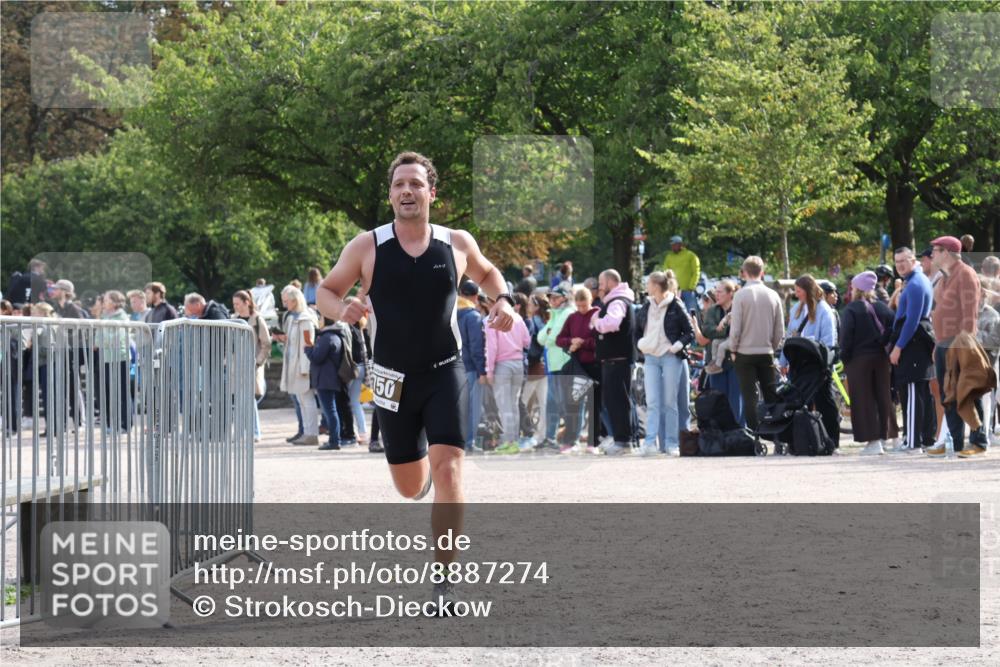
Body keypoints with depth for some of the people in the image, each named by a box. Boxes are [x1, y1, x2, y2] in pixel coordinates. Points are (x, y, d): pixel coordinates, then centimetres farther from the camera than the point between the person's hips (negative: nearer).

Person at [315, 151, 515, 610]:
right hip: (394, 379, 1)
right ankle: (420, 463, 51)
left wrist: (503, 300, 1)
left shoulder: (457, 244, 0)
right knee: (410, 486, 10)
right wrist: (342, 309, -19)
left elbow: (486, 273, 21)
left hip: (445, 374, -1)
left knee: (447, 470, -18)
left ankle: (444, 581, -14)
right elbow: (325, 291, 4)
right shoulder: (367, 247, -5)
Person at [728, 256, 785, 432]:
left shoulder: (741, 295, -11)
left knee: (750, 396, 0)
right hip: (766, 352, 3)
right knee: (771, 395, 10)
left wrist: (733, 350, 2)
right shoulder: (773, 295, 0)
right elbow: (780, 330, 4)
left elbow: (735, 327, -11)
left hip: (745, 352, -3)